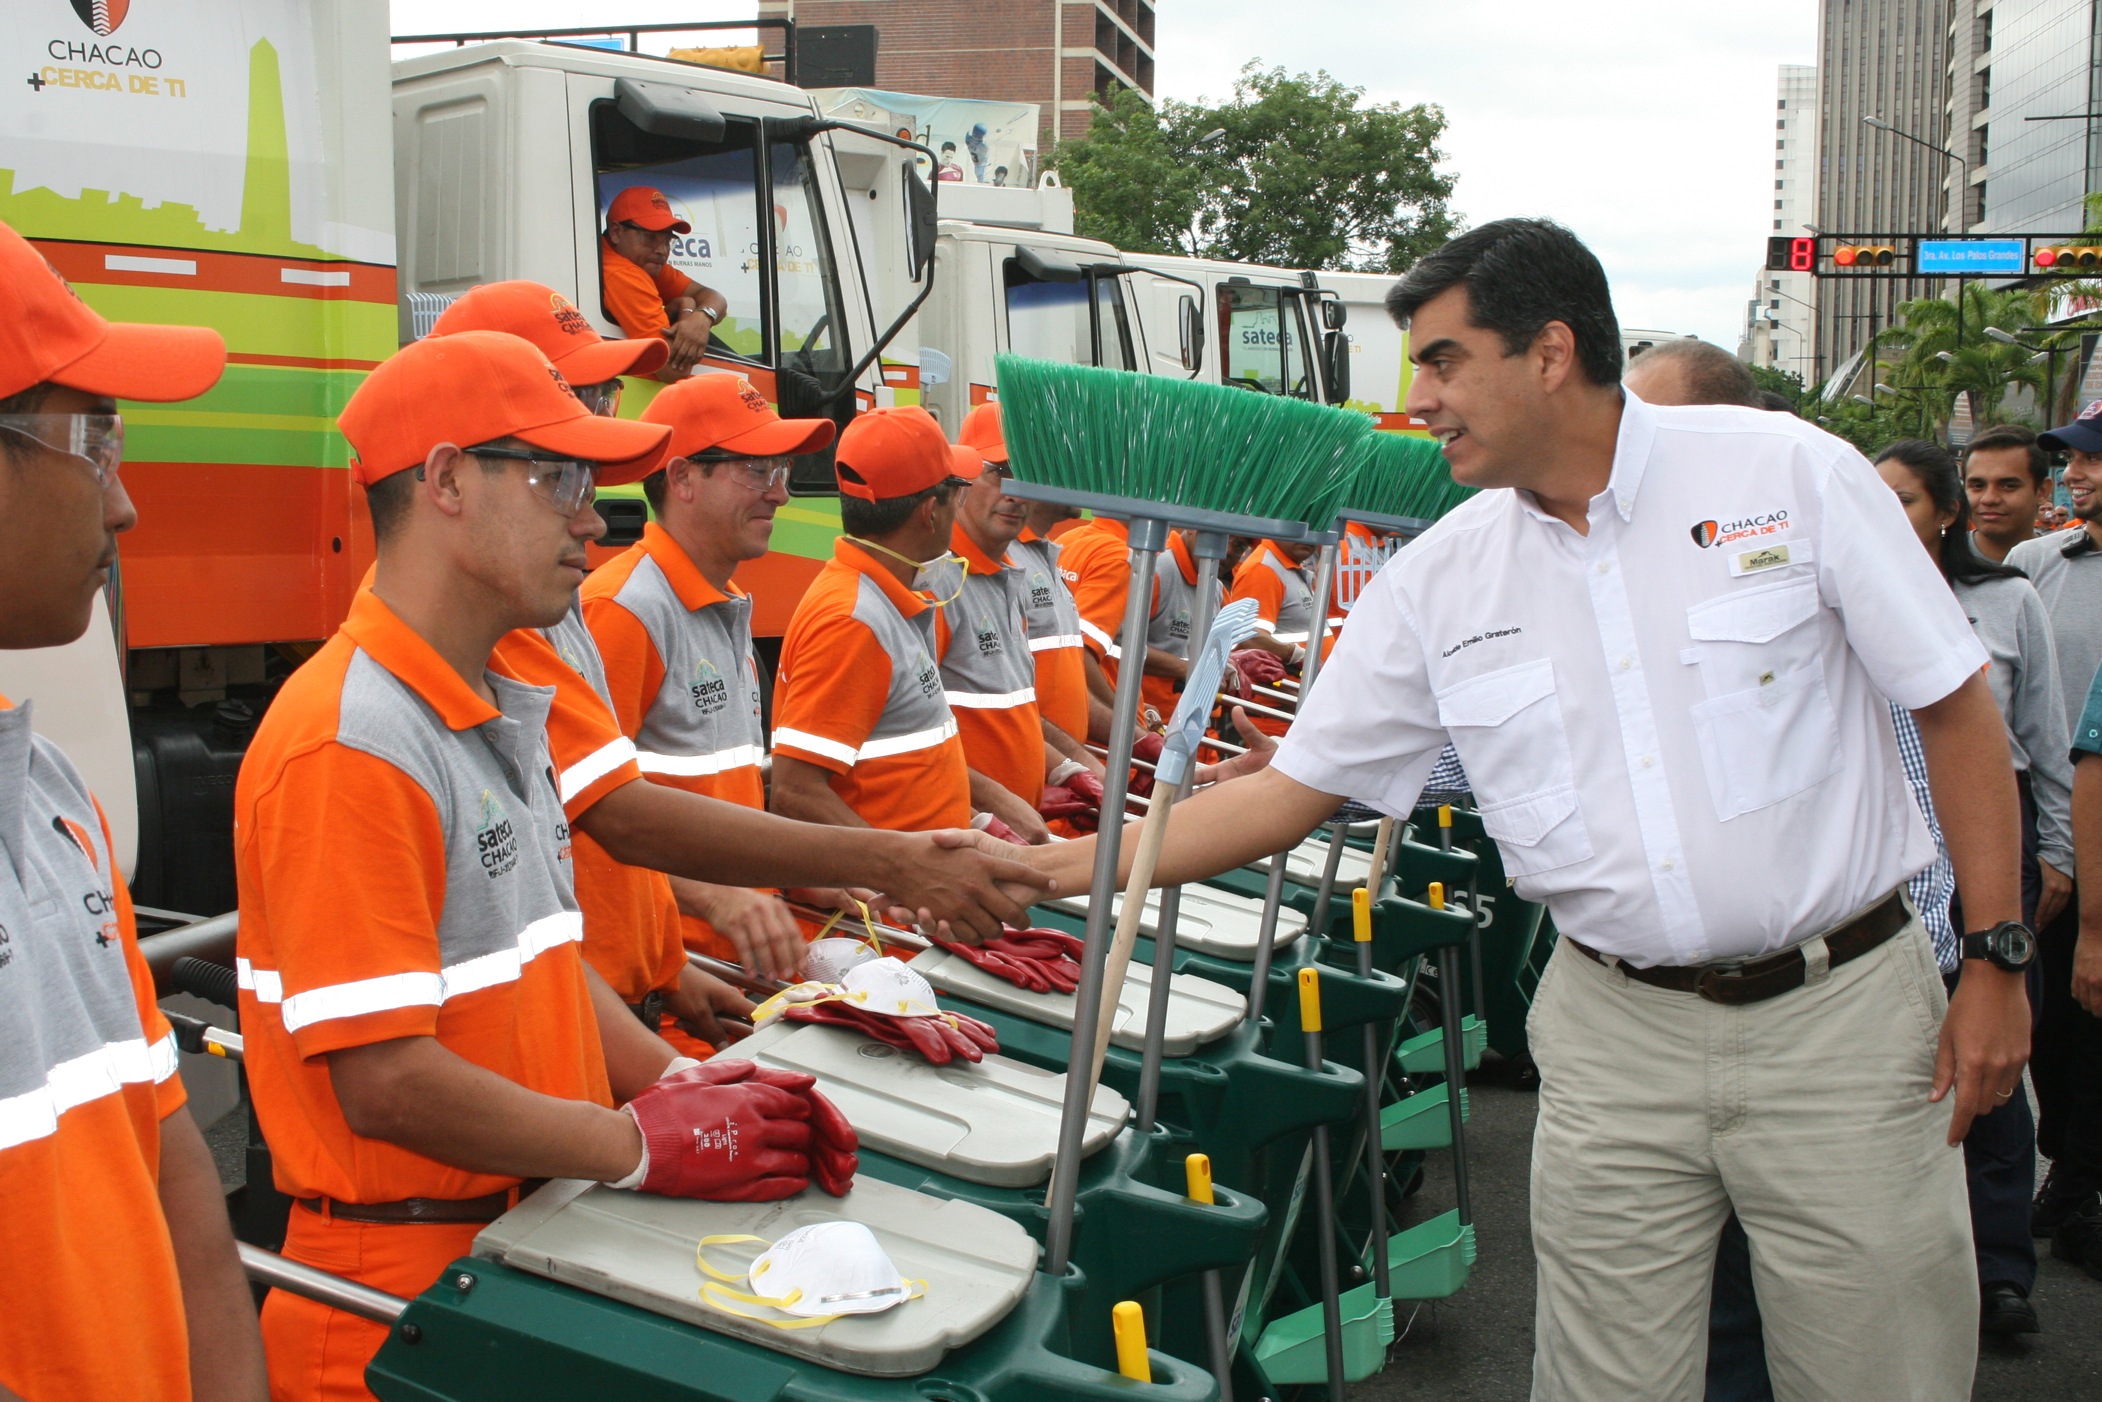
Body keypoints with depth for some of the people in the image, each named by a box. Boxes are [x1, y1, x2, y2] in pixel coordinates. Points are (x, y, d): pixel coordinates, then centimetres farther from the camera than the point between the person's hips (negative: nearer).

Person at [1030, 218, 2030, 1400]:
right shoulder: (1438, 582, 1)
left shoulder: (1790, 471, -6)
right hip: (1617, 1030, 2)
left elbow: (1957, 707, -2)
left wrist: (1997, 959, -5)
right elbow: (1289, 793, 4)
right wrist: (1049, 868, -2)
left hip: (1842, 1007, -2)